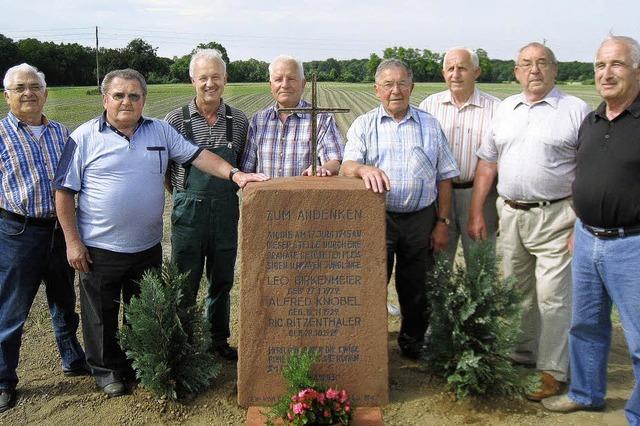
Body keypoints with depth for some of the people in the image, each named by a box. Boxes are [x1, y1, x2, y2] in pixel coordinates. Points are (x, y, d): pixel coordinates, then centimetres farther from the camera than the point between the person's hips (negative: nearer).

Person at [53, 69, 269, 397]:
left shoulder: (161, 131, 3)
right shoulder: (85, 137, -6)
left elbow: (197, 155, 0)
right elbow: (64, 191, -5)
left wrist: (234, 174, -16)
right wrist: (73, 241, -9)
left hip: (148, 246, 3)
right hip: (100, 248, -3)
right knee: (102, 314, 11)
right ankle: (106, 369, 31)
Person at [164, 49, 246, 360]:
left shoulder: (239, 120, 2)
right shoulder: (176, 119, -6)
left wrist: (239, 183, 2)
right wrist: (183, 196, 1)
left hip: (226, 211, 3)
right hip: (188, 211, -3)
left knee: (222, 281, 16)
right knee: (184, 285, 7)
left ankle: (219, 340, 33)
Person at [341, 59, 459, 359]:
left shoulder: (430, 125, 10)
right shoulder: (363, 125, 6)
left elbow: (444, 177, 9)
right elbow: (347, 166, -9)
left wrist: (442, 222, 4)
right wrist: (364, 169, -33)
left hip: (421, 220, 2)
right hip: (377, 218, -1)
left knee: (416, 289, 10)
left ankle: (414, 342, 30)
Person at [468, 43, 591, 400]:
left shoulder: (576, 110, -4)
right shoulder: (505, 110, 11)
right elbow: (487, 164, 12)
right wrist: (477, 213, 7)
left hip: (555, 217, -5)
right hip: (510, 214, 5)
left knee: (552, 297, -1)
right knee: (518, 292, 15)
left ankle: (553, 371, 12)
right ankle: (524, 354, 32)